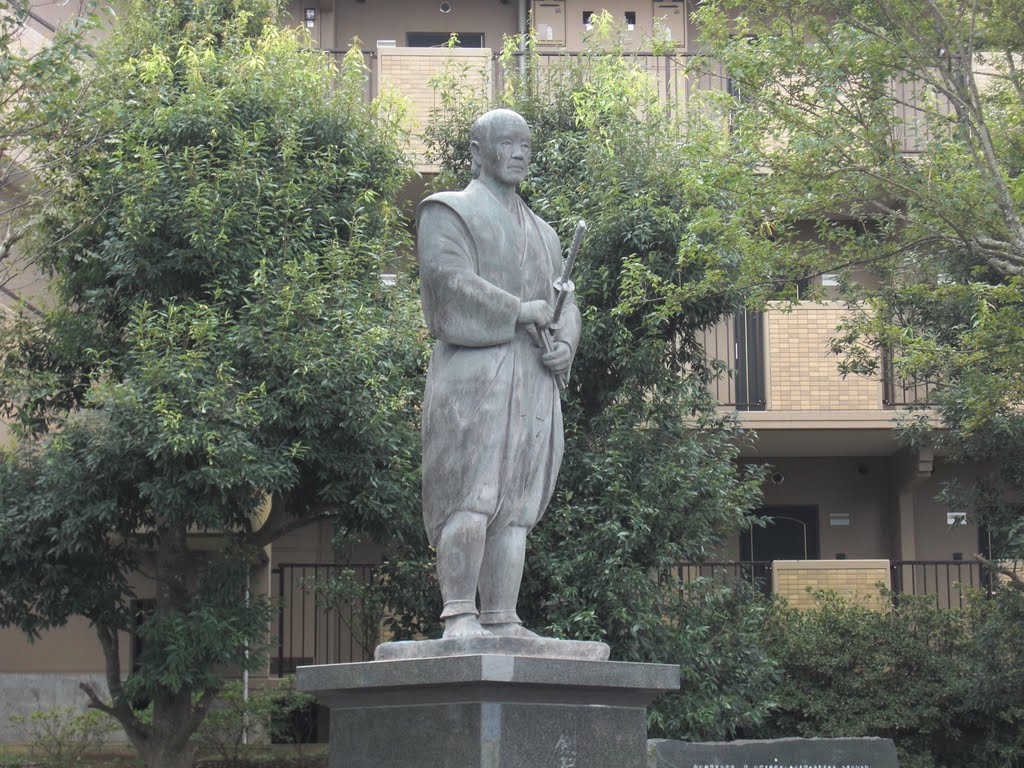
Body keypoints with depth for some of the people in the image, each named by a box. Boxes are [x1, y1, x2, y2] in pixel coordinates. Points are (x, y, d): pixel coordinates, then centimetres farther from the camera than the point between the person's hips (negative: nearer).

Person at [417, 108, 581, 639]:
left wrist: (565, 343, 1)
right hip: (475, 370, -6)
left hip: (534, 377, 6)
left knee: (517, 505, 0)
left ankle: (501, 619, -1)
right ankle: (458, 615, -15)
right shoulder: (450, 212, 8)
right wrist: (519, 311, -9)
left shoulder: (542, 233, 28)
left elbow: (565, 303, 23)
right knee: (471, 496, -15)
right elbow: (449, 279, -9)